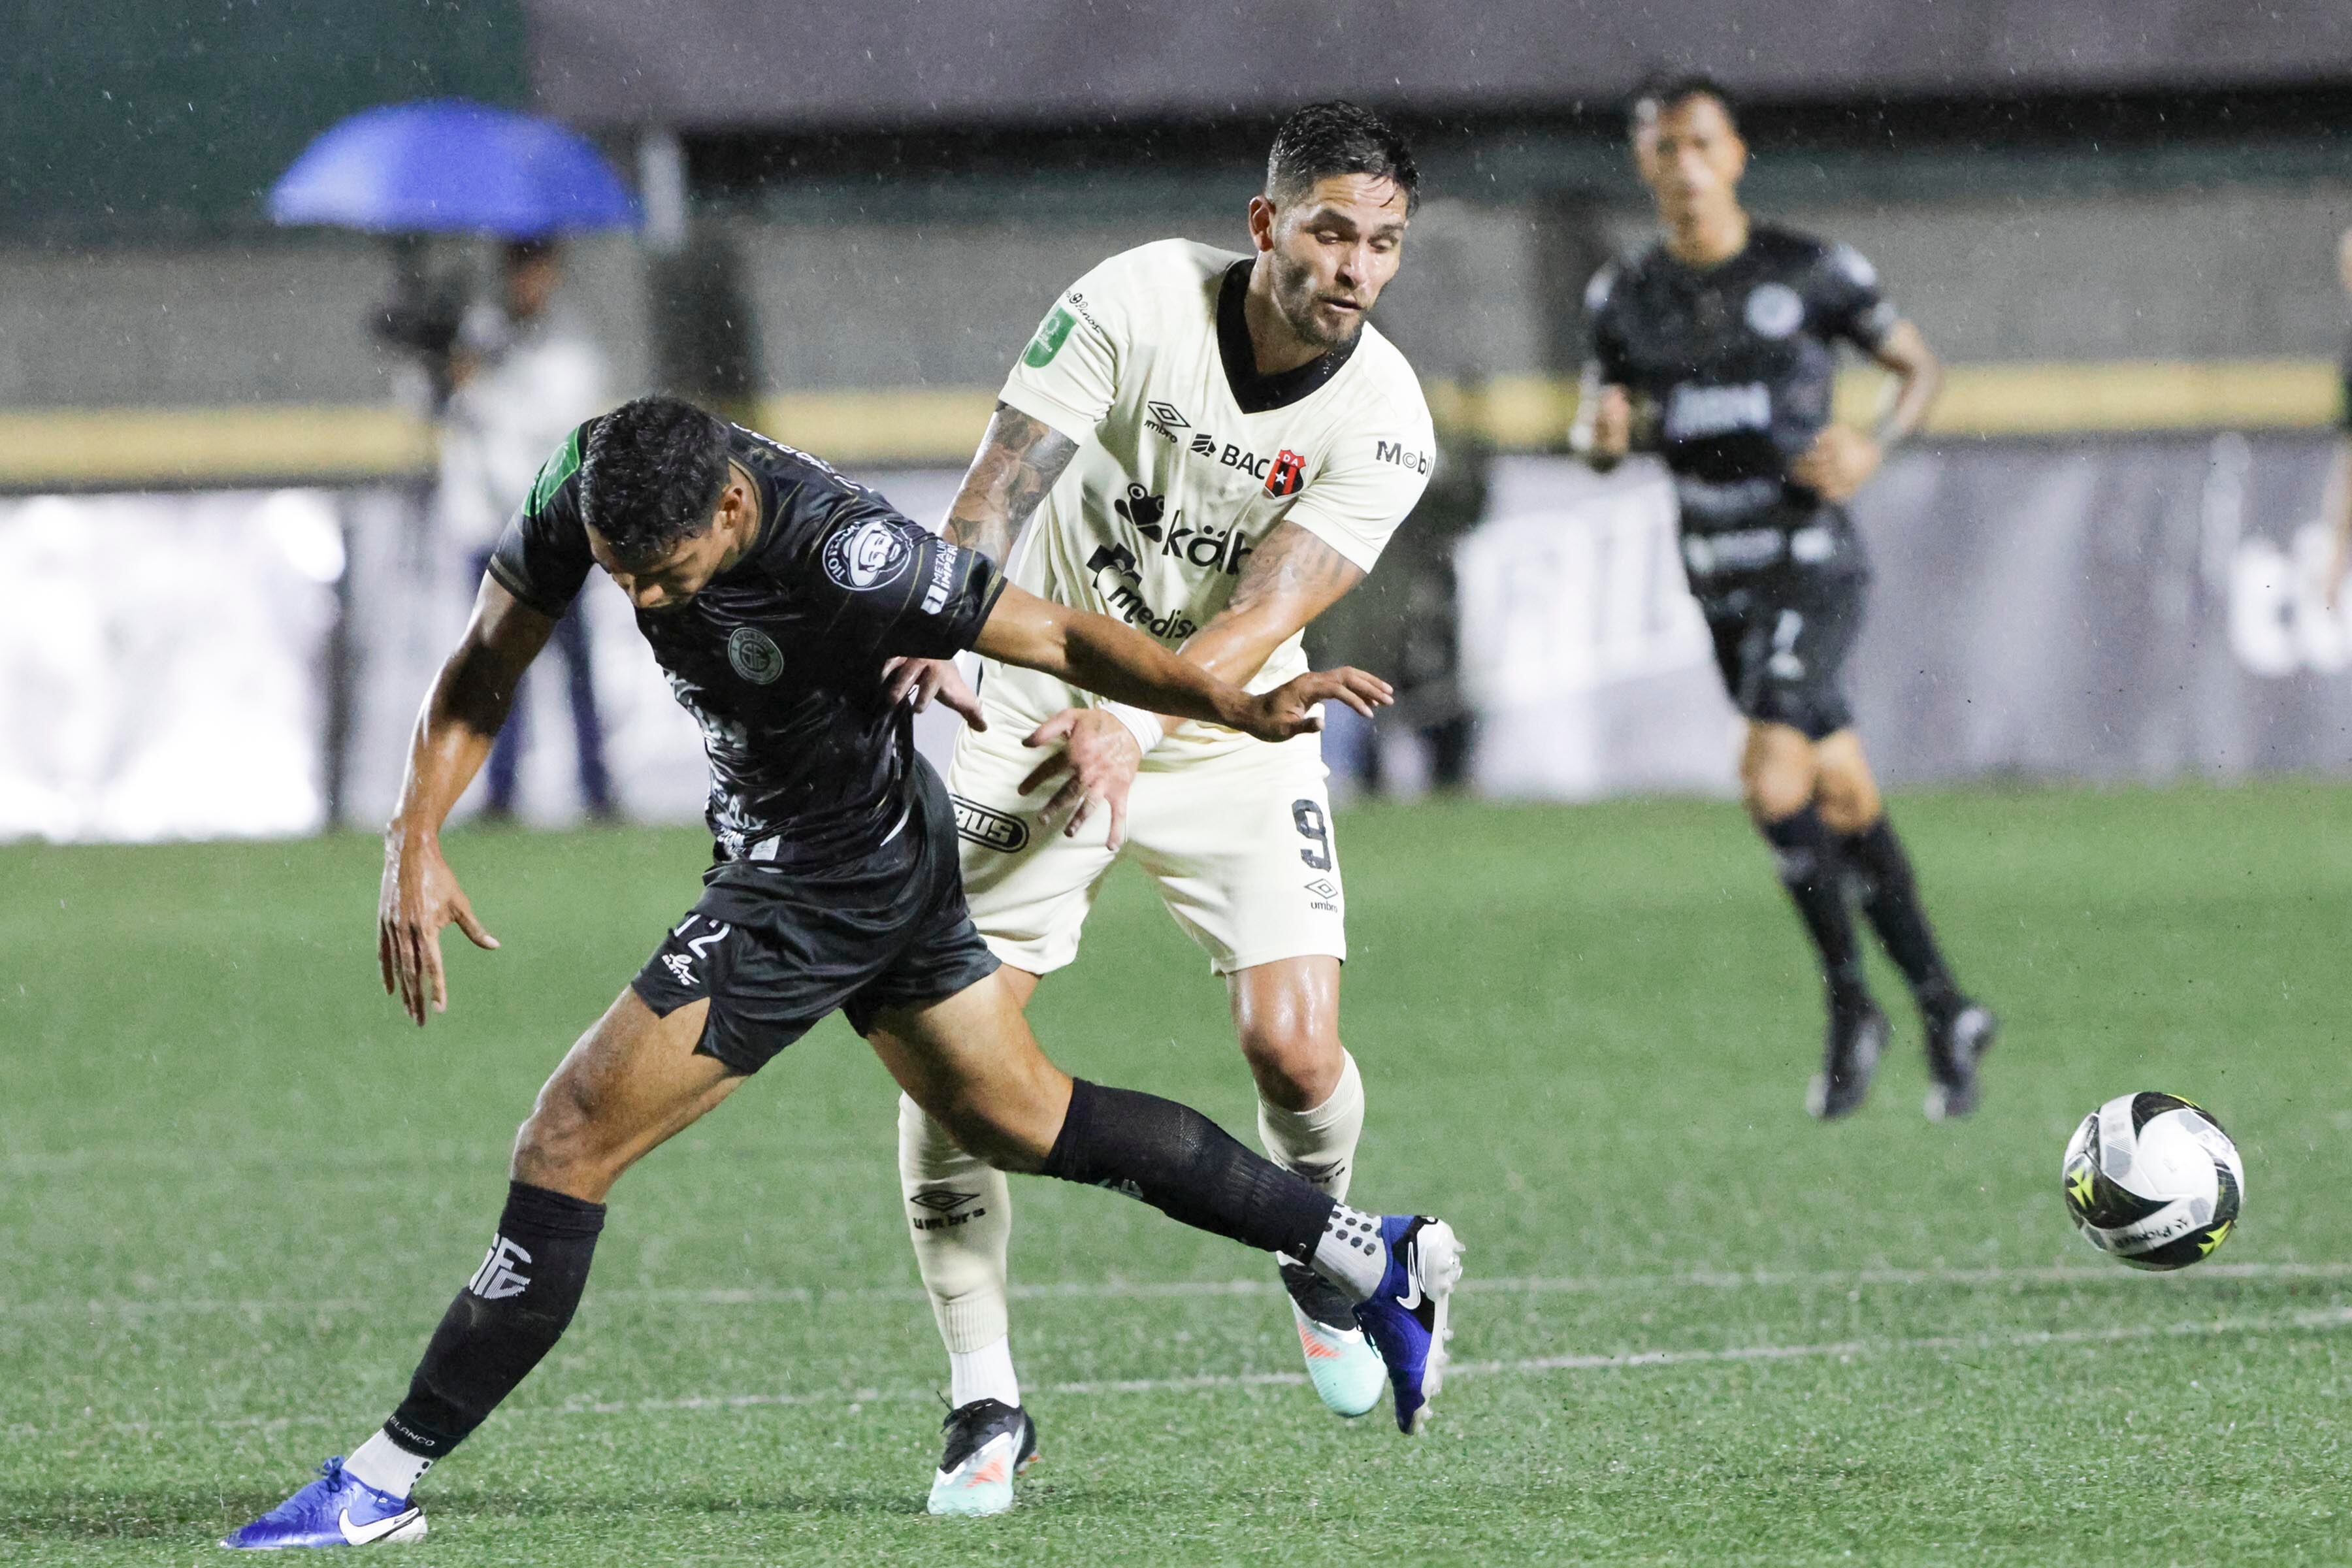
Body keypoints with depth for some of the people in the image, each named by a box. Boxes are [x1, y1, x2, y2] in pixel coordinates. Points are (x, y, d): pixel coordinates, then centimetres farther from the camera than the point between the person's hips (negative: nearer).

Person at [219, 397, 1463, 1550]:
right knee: (1026, 1125, 22)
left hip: (823, 889, -8)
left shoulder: (839, 555, -34)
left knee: (566, 1148, -9)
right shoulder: (588, 488, -15)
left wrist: (1245, 708, -32)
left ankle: (381, 1486, -1)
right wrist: (415, 842, -17)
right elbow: (484, 670, -4)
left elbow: (1057, 637, -25)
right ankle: (1374, 1260, 31)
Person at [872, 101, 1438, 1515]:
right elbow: (1002, 487, -22)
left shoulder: (1383, 420, -15)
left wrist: (1132, 730, -39)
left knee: (1295, 1050, -14)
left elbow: (1266, 615, -24)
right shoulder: (1137, 303, -17)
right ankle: (986, 1402, 2)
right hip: (1037, 714, 0)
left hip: (1229, 740, 0)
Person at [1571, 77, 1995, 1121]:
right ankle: (1945, 1013, 21)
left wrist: (1872, 448, -13)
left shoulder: (1809, 272, -6)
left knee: (1773, 778, -21)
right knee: (1844, 801, 10)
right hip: (1722, 584, 5)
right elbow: (1598, 436, 13)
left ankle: (1850, 1001, -5)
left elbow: (1920, 367, 5)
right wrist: (1601, 431, -11)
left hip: (1813, 565, -5)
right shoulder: (1625, 298, 6)